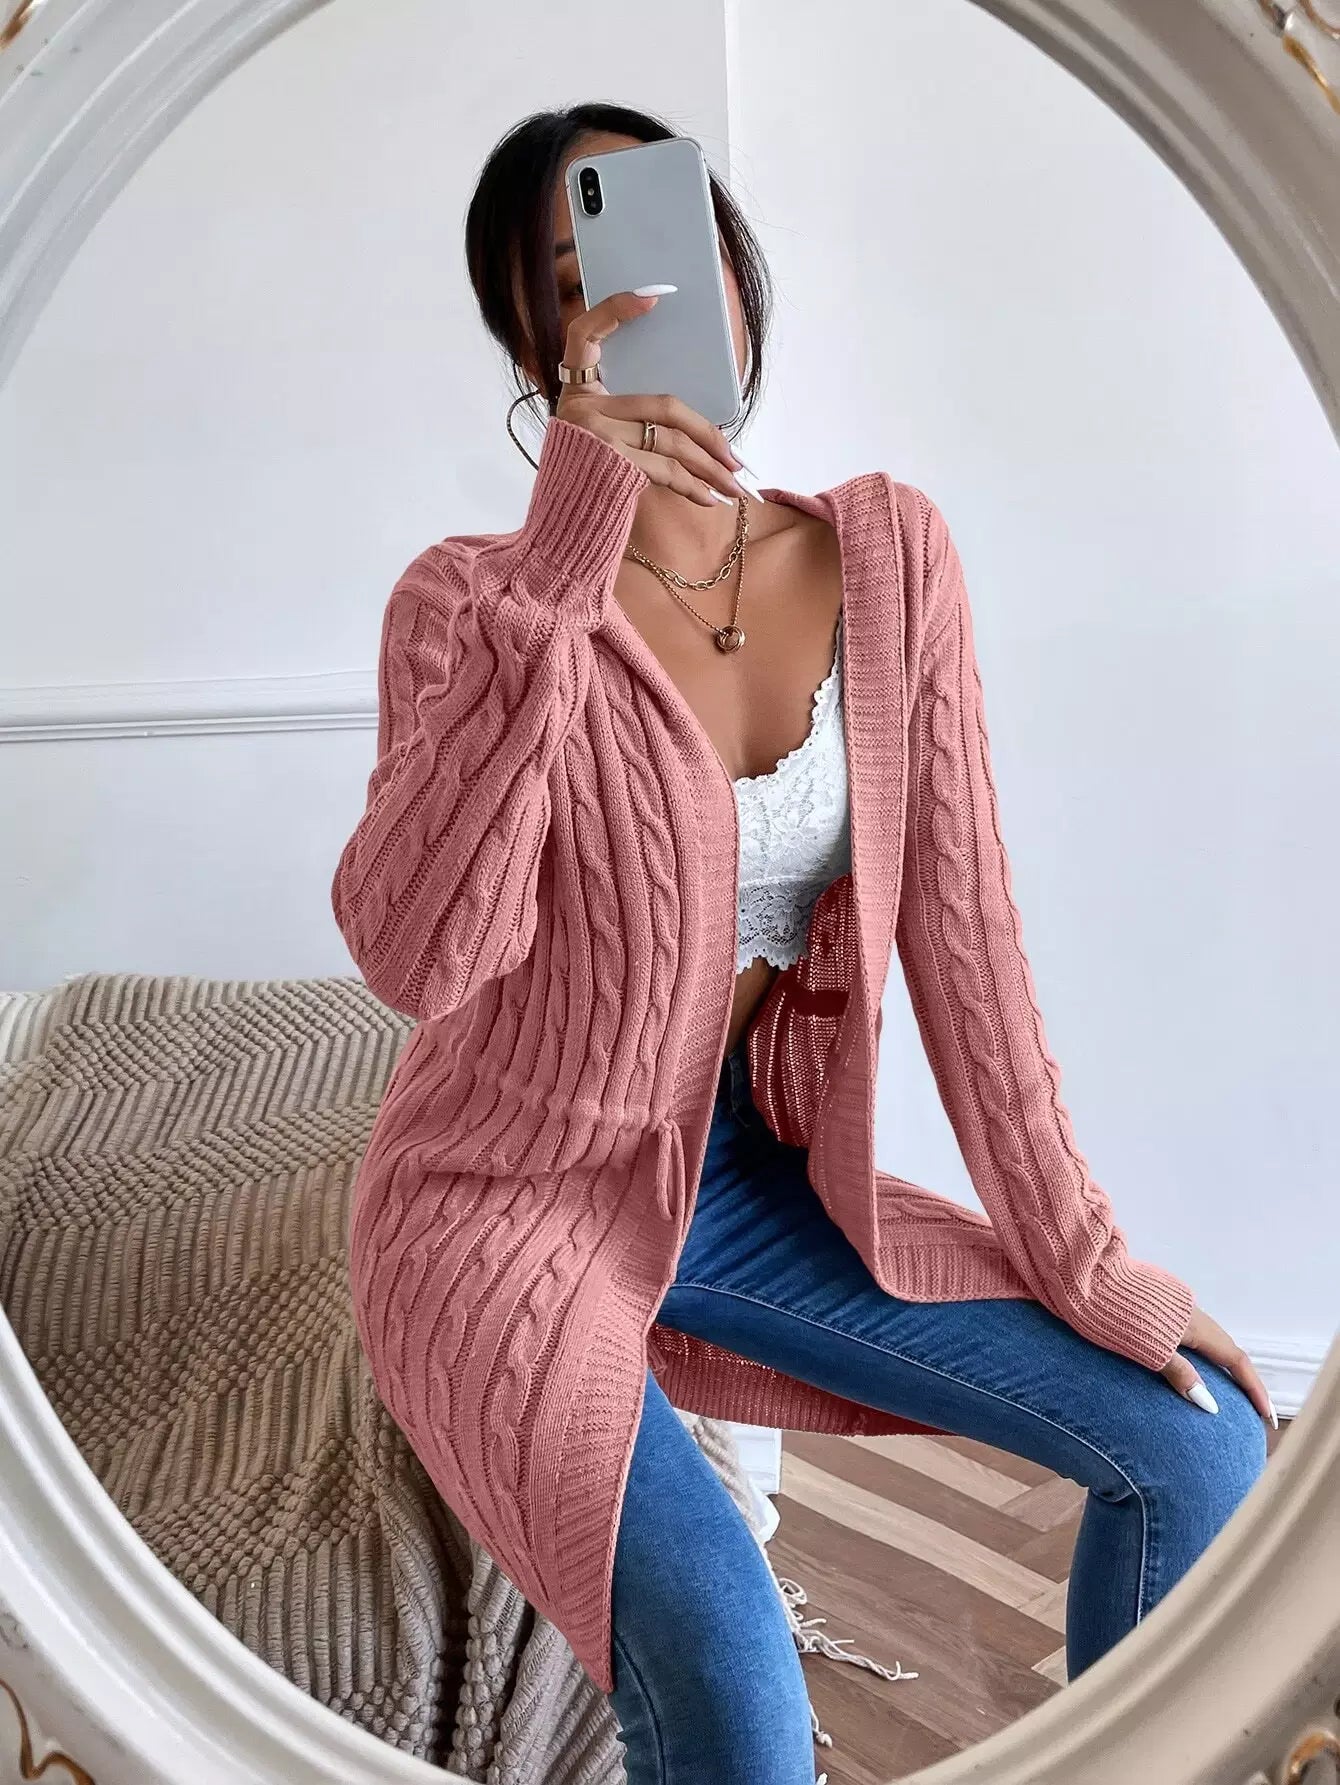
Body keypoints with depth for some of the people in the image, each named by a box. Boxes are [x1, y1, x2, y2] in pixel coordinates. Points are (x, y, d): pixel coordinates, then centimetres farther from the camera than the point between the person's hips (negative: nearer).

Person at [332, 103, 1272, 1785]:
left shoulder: (889, 552, -3)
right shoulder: (472, 597, -14)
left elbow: (957, 920, -4)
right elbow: (412, 953, -29)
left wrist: (1076, 1252, -4)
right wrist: (559, 567, -33)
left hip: (759, 1184, 4)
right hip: (507, 1203, -4)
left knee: (1204, 1443, -2)